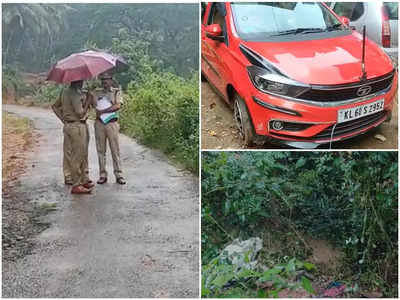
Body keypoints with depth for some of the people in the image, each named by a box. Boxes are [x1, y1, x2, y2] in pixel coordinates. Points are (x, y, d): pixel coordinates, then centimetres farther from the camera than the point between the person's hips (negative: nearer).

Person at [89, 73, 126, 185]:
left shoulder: (116, 91, 7)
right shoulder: (97, 92, 14)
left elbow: (117, 106, -9)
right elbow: (94, 104, -4)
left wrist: (102, 111, -11)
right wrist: (91, 94, -17)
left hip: (112, 123, -2)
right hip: (99, 123, 3)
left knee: (115, 150, -1)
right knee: (101, 150, 4)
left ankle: (118, 175, 3)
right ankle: (102, 175, 10)